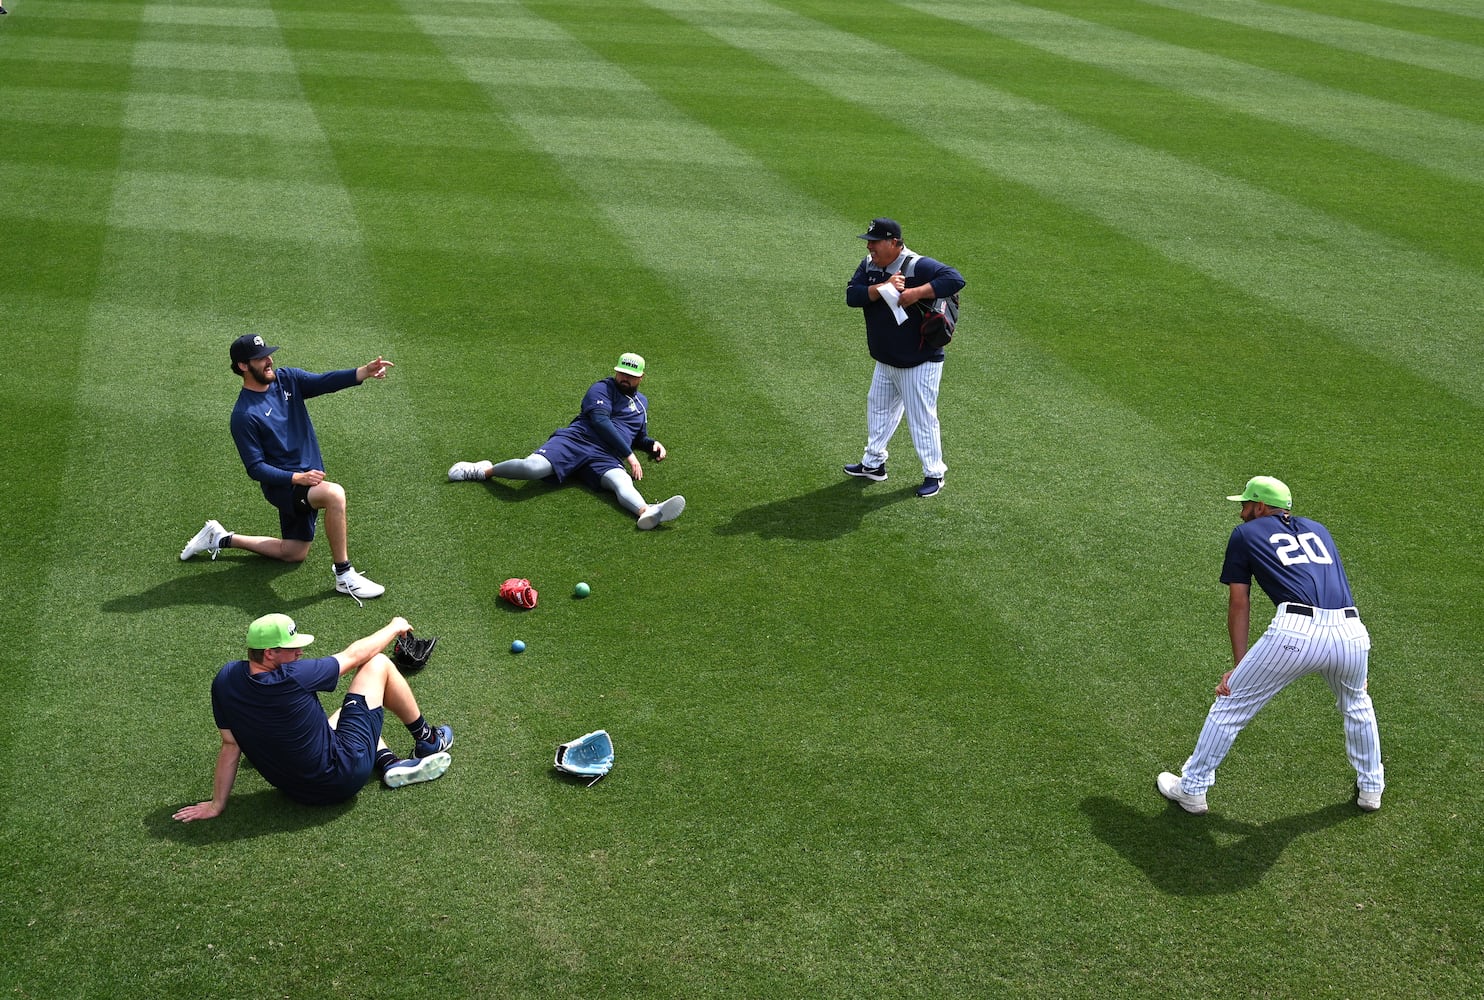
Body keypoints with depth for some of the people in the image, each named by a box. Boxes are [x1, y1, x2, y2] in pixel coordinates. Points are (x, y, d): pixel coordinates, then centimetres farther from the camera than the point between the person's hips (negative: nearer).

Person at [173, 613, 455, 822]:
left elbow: (230, 745, -4)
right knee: (378, 664, 5)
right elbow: (354, 654, -12)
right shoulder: (293, 678, -27)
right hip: (343, 777, -7)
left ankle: (389, 762, 16)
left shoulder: (225, 680, -10)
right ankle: (427, 741, 23)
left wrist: (217, 804, 8)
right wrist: (394, 627, 6)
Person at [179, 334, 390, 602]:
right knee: (334, 494, -36)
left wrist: (364, 372, -35)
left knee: (294, 554, 18)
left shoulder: (286, 379, 0)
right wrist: (297, 478, -28)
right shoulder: (244, 415, -17)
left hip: (306, 477, 8)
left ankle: (222, 539, 34)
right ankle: (344, 577, -27)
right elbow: (255, 468, -15)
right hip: (282, 485, -8)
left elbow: (324, 382, -18)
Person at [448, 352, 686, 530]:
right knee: (533, 467, -30)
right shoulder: (602, 388, 8)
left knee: (623, 482, -33)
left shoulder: (642, 402, 30)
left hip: (606, 458, 3)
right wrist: (629, 454, -12)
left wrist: (652, 445, 17)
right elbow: (600, 421, -9)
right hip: (576, 440, -3)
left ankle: (647, 512, -69)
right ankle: (485, 471, 0)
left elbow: (639, 438, 42)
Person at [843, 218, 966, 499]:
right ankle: (873, 464, 39)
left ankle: (934, 474, 16)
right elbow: (851, 296, -11)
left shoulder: (918, 266, -21)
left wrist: (917, 293, -37)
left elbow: (955, 279, -32)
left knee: (922, 418, 1)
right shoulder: (869, 265, 0)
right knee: (879, 409, 21)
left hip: (919, 363, -8)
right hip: (885, 361, 8)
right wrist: (883, 287, -26)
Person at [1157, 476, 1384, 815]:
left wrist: (1238, 666, 15)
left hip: (1295, 631, -4)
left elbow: (1239, 603, 15)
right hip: (1351, 630, 5)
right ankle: (1370, 788, 45)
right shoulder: (1317, 529, 31)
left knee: (1230, 704, 12)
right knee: (1356, 706, 34)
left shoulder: (1246, 534, 19)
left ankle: (1191, 789, 21)